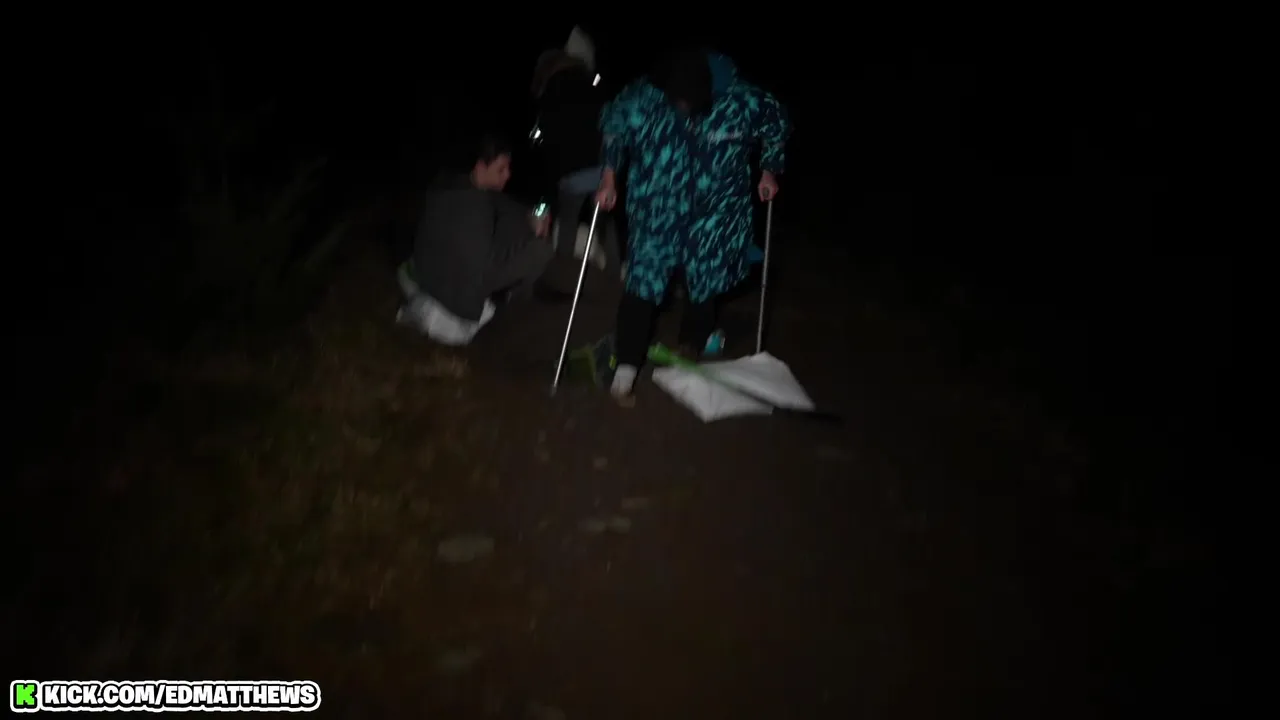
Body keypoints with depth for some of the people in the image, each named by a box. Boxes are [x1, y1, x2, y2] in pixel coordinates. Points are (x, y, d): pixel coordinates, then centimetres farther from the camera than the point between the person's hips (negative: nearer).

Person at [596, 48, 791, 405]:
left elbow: (777, 124, -1)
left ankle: (691, 350, 36)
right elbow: (612, 125, -2)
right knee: (643, 283, -6)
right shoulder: (643, 96, -22)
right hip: (656, 208, -1)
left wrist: (769, 172, 7)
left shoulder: (742, 100, -22)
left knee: (704, 286, 11)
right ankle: (625, 371, 1)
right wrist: (609, 176, -1)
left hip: (713, 210, 1)